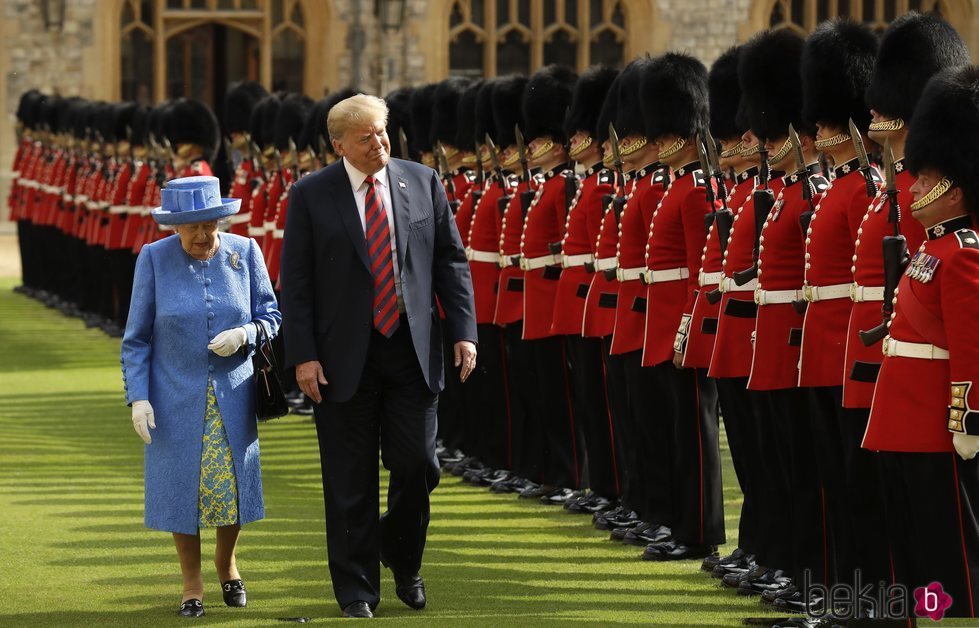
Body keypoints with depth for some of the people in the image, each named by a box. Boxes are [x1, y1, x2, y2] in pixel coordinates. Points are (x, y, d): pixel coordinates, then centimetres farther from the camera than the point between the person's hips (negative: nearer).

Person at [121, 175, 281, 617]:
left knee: (233, 482, 6)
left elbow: (271, 316, 3)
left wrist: (245, 335, -18)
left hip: (233, 395, 1)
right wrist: (138, 397, -10)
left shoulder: (245, 253, -3)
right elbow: (136, 339, -3)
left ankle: (226, 562, 34)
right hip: (176, 397, -1)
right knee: (182, 486, 3)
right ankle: (192, 583, 19)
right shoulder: (154, 259, -7)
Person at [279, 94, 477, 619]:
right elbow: (295, 281, -3)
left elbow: (451, 260, 7)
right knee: (351, 479, 3)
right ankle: (357, 588, 14)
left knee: (416, 463, 0)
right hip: (345, 357, -2)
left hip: (412, 350, 2)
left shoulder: (422, 182, 4)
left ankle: (403, 560, 26)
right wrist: (303, 356, -9)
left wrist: (463, 332, -2)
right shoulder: (311, 196, -3)